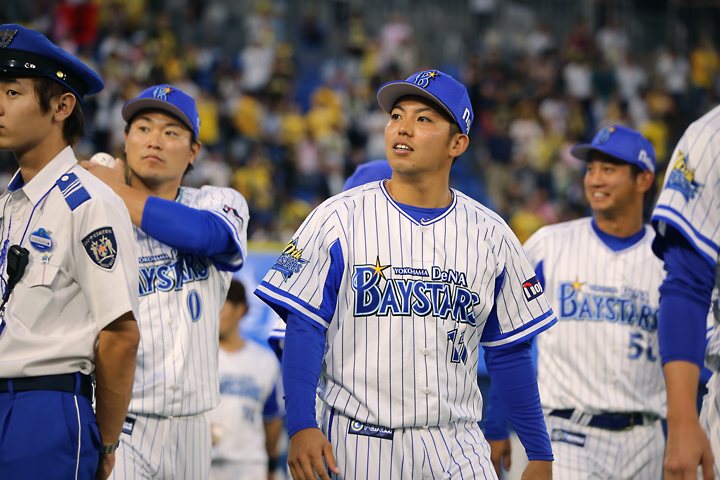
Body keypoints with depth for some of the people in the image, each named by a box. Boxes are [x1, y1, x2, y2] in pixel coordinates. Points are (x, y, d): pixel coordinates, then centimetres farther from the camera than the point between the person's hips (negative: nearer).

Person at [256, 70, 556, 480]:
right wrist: (301, 426, -16)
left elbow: (509, 353, 11)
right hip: (357, 445, -2)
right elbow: (304, 328, -4)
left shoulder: (490, 235, 7)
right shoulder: (339, 220, 0)